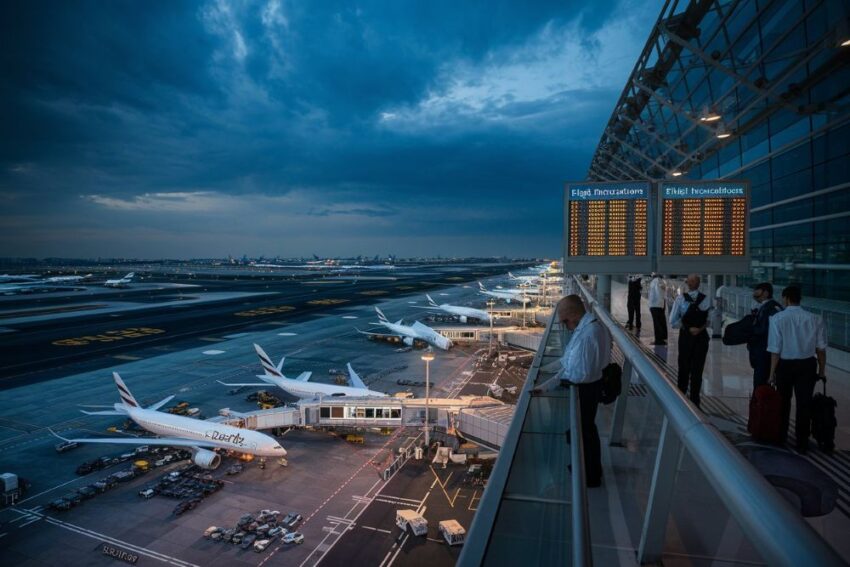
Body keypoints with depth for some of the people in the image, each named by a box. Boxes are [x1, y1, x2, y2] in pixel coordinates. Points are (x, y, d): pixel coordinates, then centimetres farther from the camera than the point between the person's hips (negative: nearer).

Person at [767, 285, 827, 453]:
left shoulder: (777, 319, -14)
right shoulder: (815, 319, -4)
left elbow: (775, 349, -13)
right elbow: (821, 348, 0)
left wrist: (772, 372, -5)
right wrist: (822, 370, 11)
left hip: (785, 364, -1)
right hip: (807, 364, 2)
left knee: (784, 401, 18)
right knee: (804, 403, 9)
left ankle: (781, 435, 34)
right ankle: (802, 442, 17)